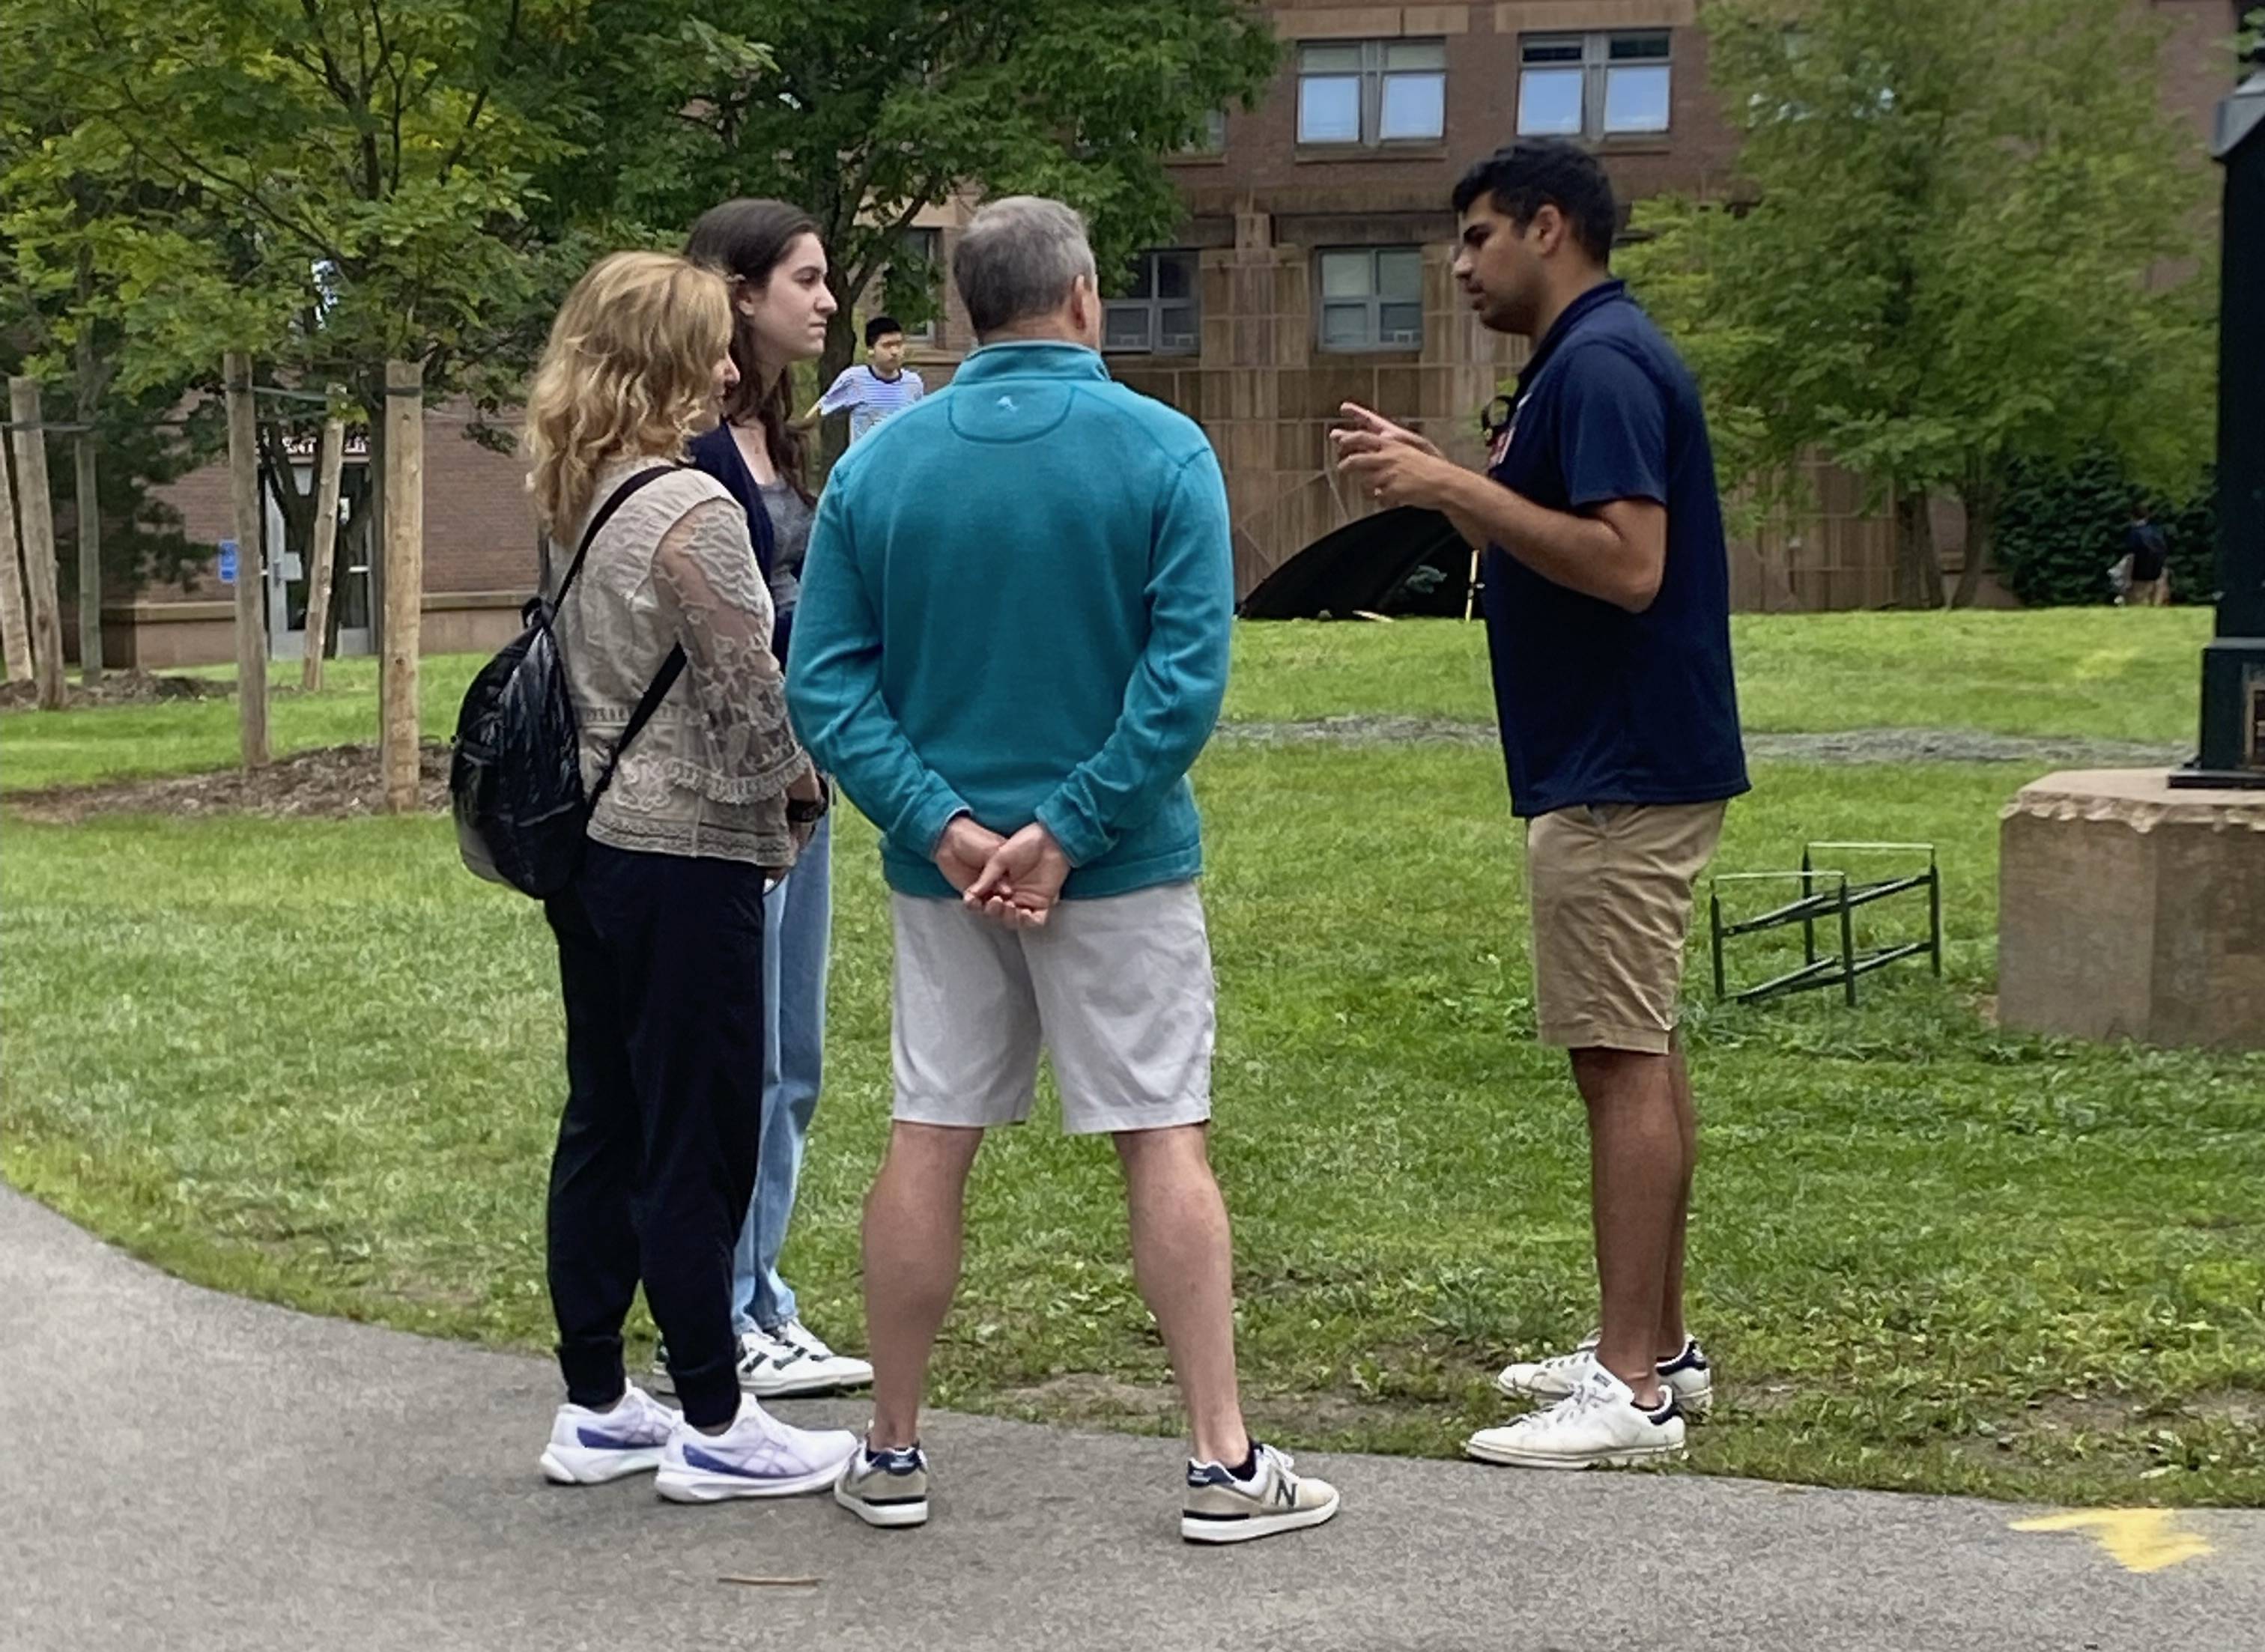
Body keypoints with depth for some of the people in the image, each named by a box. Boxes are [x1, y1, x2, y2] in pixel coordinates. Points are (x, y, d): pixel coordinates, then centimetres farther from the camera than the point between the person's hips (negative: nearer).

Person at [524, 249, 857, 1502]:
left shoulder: (570, 502, 8)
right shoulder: (691, 514, -17)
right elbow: (751, 698, -15)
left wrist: (770, 782, 16)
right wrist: (802, 785, 4)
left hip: (585, 847, 8)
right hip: (683, 854, -8)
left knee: (603, 1125, 13)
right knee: (698, 1140, 0)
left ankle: (594, 1409, 21)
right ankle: (712, 1426, 8)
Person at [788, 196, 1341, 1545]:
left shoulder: (880, 462, 1)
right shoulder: (1160, 452, -8)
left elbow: (827, 681, -5)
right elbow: (1187, 675, -17)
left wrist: (945, 826, -12)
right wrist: (1069, 832, -16)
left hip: (944, 864, 3)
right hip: (1120, 866, -3)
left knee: (928, 1148, 10)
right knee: (1167, 1143, 3)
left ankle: (892, 1455, 18)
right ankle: (1226, 1461, 5)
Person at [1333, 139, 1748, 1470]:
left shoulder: (1599, 363, -17)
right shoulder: (1599, 355, 16)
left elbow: (1627, 563, -27)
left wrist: (1457, 487, -23)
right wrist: (1438, 478, 13)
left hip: (1620, 776, -11)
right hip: (1628, 762, 11)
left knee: (1622, 1058, -9)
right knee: (1642, 1054, 14)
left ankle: (1631, 1388, -7)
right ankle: (1657, 1344, 22)